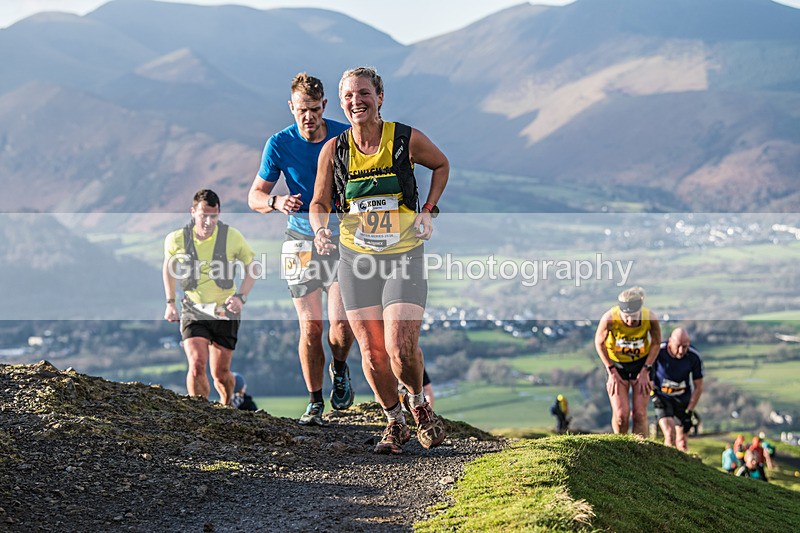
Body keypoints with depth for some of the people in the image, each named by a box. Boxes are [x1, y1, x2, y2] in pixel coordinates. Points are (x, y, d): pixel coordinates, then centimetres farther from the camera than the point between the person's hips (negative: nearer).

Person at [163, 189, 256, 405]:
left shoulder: (232, 237, -11)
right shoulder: (176, 239, -9)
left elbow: (252, 265, 3)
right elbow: (168, 268, 12)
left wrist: (241, 297, -11)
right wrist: (170, 303, 6)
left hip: (225, 312, 0)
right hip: (193, 311, 0)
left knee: (221, 373, 6)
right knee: (197, 364, -21)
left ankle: (226, 406, 37)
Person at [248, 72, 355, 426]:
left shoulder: (347, 137, -7)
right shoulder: (280, 144, -5)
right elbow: (255, 196, 1)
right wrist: (277, 202, -21)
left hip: (343, 238, -1)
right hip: (302, 241, 1)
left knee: (341, 324, -12)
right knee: (310, 328, -1)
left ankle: (340, 370, 21)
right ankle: (315, 403, 12)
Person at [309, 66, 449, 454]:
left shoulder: (407, 139, -7)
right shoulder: (334, 150, -3)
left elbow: (442, 165, 13)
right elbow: (319, 203, 6)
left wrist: (429, 211, 3)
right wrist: (320, 228, -15)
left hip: (404, 255, -2)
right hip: (356, 259, 2)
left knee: (401, 349, -15)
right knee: (372, 352, 3)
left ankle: (418, 403, 16)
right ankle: (395, 422, 25)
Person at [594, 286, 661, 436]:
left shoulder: (650, 318, -25)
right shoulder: (609, 318, -28)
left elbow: (656, 343, -3)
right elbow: (599, 343, -8)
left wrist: (645, 371, -6)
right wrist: (612, 371, -8)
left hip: (641, 364, 1)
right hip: (616, 365, -1)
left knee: (640, 414, -3)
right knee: (621, 414, -9)